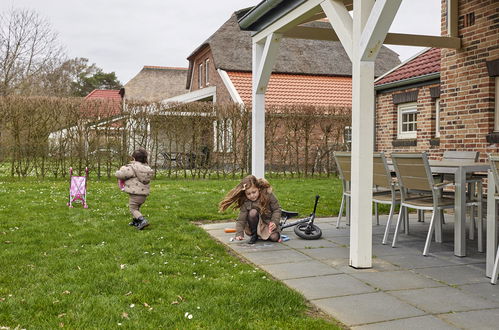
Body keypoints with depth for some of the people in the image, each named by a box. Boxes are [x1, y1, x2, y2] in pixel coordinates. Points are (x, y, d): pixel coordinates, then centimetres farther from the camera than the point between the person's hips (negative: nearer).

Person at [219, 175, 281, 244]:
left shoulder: (268, 195, -17)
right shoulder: (245, 203, -15)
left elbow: (277, 209, -10)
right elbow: (241, 220, -16)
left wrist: (274, 222, -25)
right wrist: (239, 234, -29)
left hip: (269, 223, 0)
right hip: (256, 224, 0)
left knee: (274, 238, -27)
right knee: (253, 212, -30)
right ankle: (254, 235, -9)